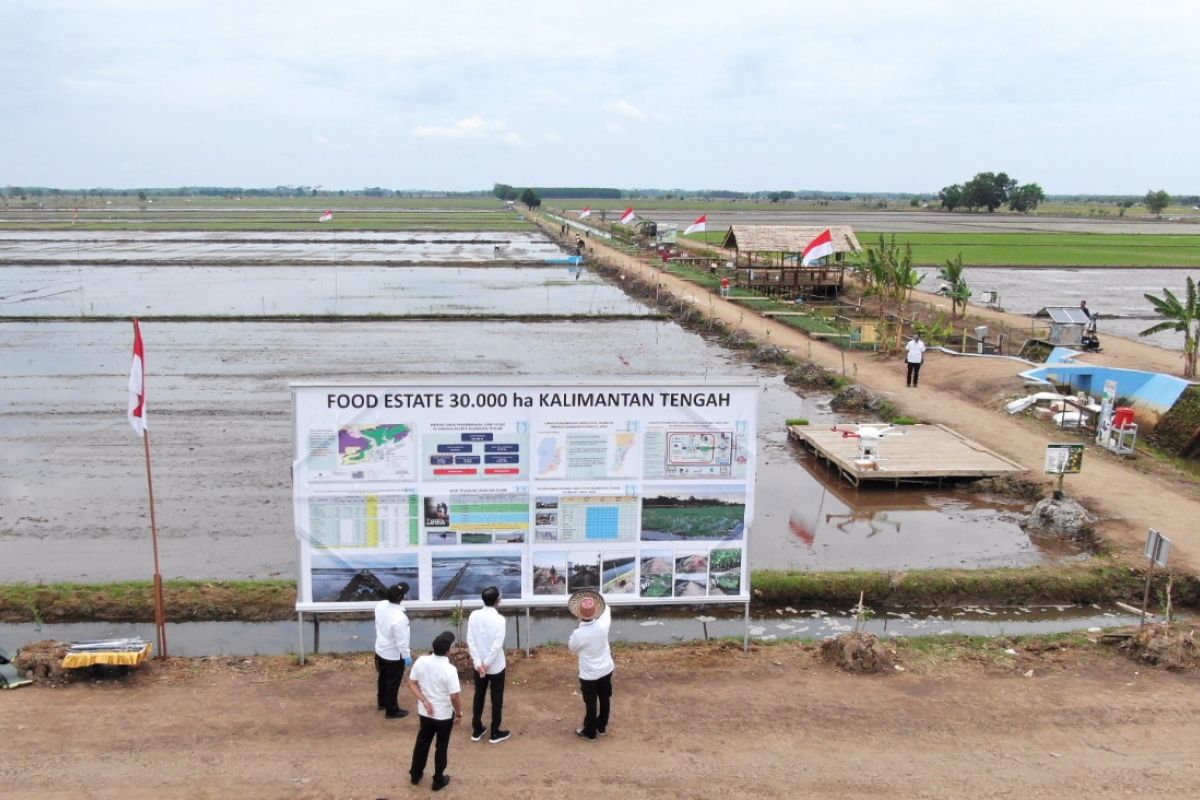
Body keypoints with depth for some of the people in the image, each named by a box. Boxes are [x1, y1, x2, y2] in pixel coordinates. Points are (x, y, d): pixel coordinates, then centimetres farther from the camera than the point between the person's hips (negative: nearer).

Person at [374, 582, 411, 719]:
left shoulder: (380, 605, -14)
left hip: (380, 650, 7)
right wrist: (407, 656, -13)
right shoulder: (399, 617, -36)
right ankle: (392, 711, 28)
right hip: (394, 655, -7)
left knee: (383, 678, 27)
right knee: (393, 683, 12)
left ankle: (382, 702, 47)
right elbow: (401, 640, -25)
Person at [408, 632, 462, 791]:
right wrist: (459, 713, -8)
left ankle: (415, 775, 41)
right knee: (441, 747, 16)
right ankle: (438, 781, 31)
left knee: (422, 743, 25)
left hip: (425, 712, 4)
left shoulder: (421, 661, -13)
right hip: (444, 715, -4)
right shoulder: (449, 669, -28)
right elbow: (455, 696, -24)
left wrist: (424, 701, -7)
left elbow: (411, 684, -6)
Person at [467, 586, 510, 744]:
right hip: (496, 666, -4)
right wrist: (487, 664, -14)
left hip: (478, 664, 4)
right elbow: (497, 645, -23)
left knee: (479, 696, 18)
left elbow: (470, 640, -7)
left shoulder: (474, 615, -6)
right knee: (496, 699, 10)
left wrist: (478, 662, -8)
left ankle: (476, 730, 27)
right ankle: (495, 733, 18)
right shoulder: (499, 619, -19)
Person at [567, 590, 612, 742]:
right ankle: (602, 727, 40)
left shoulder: (578, 634, -31)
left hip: (589, 675, -4)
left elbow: (572, 648, -7)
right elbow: (607, 610, 4)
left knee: (590, 703, 14)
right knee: (605, 699, 22)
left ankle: (590, 733, 30)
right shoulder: (603, 624, -21)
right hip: (606, 669, 4)